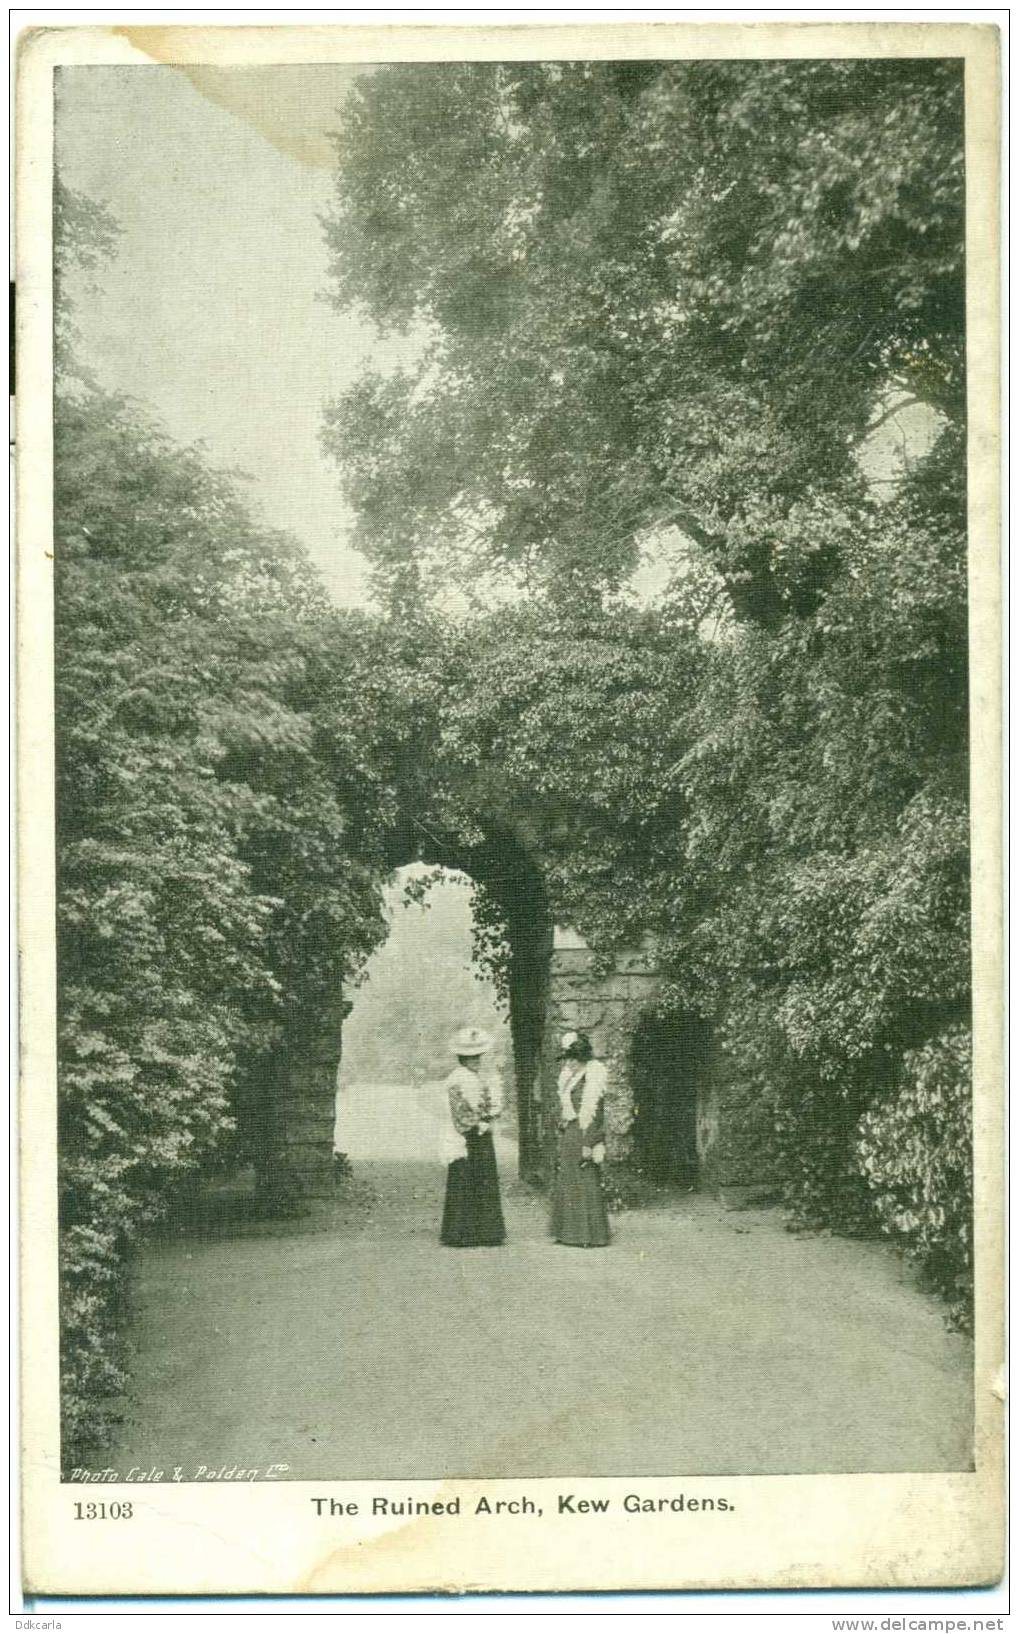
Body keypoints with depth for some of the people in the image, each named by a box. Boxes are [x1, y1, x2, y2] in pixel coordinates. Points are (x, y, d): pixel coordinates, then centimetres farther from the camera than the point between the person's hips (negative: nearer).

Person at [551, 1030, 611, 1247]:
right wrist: (561, 1143, 19)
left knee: (586, 1185, -5)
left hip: (583, 1134, -9)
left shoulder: (593, 1076, -11)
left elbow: (595, 1114, -16)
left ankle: (592, 1236, 0)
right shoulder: (569, 1076, 16)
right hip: (568, 1135, 9)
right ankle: (569, 1233, 17)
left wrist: (588, 1145, -20)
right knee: (565, 1184, 10)